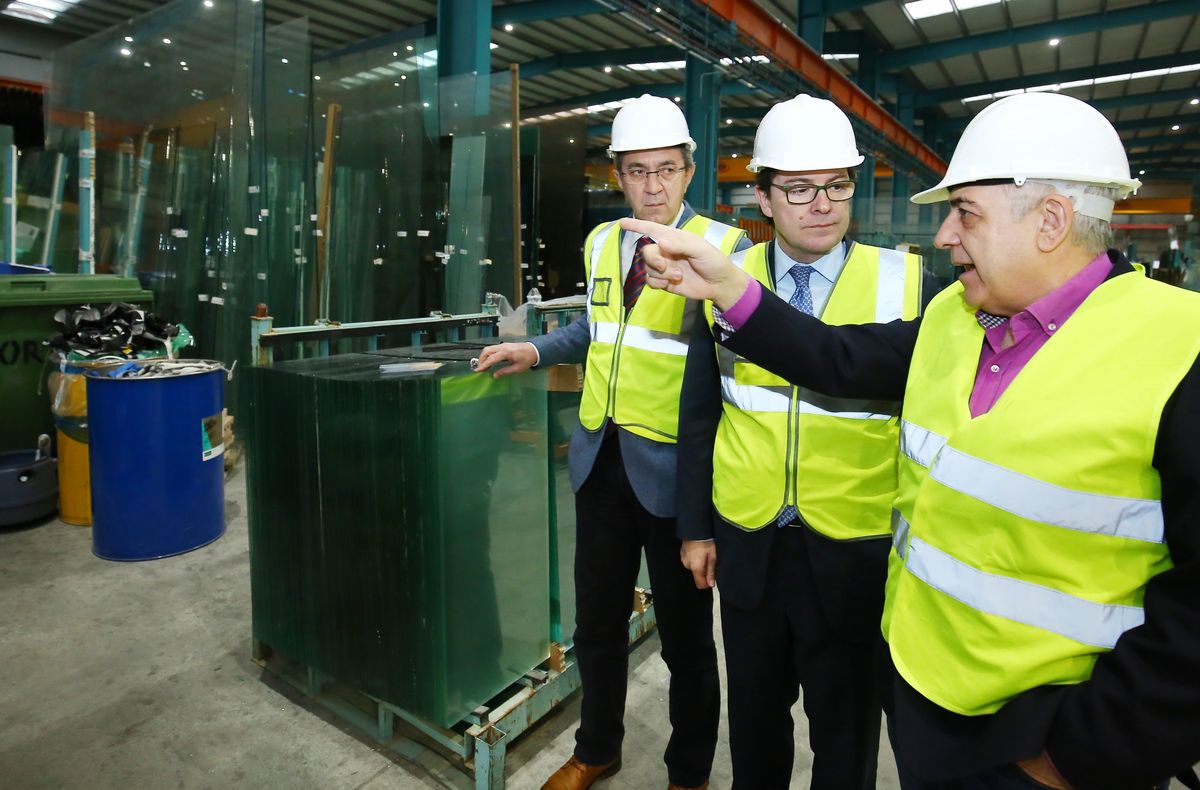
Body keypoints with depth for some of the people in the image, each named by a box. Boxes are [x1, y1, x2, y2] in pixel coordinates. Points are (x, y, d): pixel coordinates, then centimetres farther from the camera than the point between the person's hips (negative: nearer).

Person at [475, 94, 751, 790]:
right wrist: (537, 350, 13)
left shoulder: (725, 248, -10)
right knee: (598, 621, 20)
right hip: (601, 456, 6)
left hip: (674, 465, -5)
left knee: (686, 633, 13)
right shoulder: (601, 242, 10)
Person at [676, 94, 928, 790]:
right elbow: (699, 413, 3)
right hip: (747, 546, 2)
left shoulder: (907, 283, -9)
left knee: (846, 732, 20)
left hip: (856, 556, -2)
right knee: (754, 714, 24)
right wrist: (696, 528, 5)